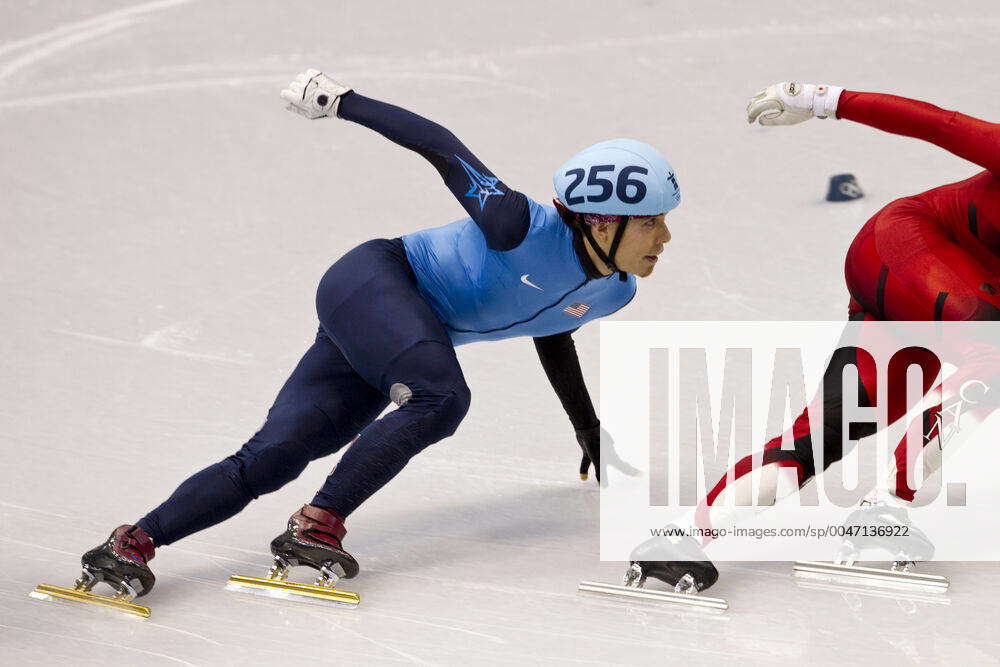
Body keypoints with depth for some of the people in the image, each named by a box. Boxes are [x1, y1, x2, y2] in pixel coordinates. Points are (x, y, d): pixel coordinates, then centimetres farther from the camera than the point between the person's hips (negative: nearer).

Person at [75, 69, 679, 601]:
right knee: (441, 398, -33)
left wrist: (589, 429, 32)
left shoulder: (615, 293, 0)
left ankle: (133, 544, -16)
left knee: (274, 459, -10)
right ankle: (317, 525, -27)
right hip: (374, 282, -7)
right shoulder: (523, 227, -26)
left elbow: (550, 332, 22)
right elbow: (439, 145, -18)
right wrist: (342, 103, -15)